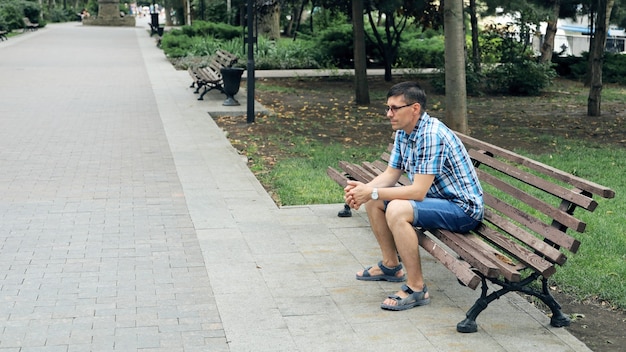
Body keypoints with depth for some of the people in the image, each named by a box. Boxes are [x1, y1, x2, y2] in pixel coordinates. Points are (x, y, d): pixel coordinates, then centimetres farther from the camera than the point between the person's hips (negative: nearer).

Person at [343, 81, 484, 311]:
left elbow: (418, 191, -29)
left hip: (463, 209, -10)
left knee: (397, 209, -32)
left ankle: (417, 289, -21)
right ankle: (391, 265, 26)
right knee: (373, 202, 11)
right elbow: (391, 174, 9)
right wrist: (364, 189, -10)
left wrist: (372, 193, -25)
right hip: (437, 198, 10)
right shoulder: (404, 132, 3)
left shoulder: (431, 135, -27)